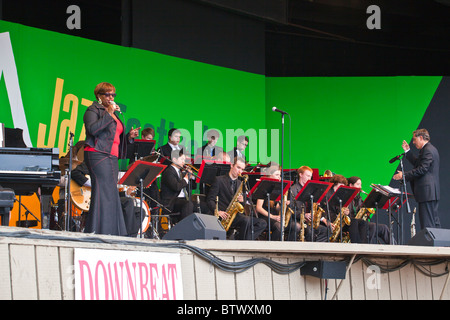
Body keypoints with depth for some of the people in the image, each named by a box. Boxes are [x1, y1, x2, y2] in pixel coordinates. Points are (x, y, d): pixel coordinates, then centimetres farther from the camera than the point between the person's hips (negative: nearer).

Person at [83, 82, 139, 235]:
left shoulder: (113, 114, 25)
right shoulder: (93, 110, 1)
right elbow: (92, 129, -18)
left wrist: (129, 136, 9)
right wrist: (108, 114, -16)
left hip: (112, 157, 8)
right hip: (97, 155, -8)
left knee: (111, 194, 3)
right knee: (103, 192, -15)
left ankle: (111, 233, 1)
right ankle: (96, 231, -16)